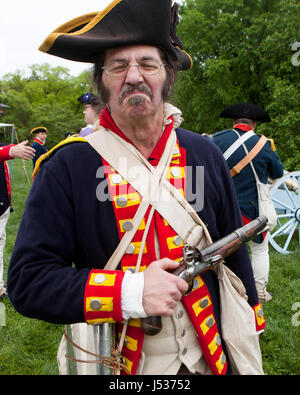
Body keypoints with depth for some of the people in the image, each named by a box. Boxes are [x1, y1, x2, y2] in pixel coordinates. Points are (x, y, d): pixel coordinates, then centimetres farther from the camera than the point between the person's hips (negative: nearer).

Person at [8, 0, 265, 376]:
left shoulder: (205, 155, -4)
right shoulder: (65, 168, -15)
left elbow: (233, 252, 4)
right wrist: (129, 291, -27)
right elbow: (26, 281, -16)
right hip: (112, 363, -2)